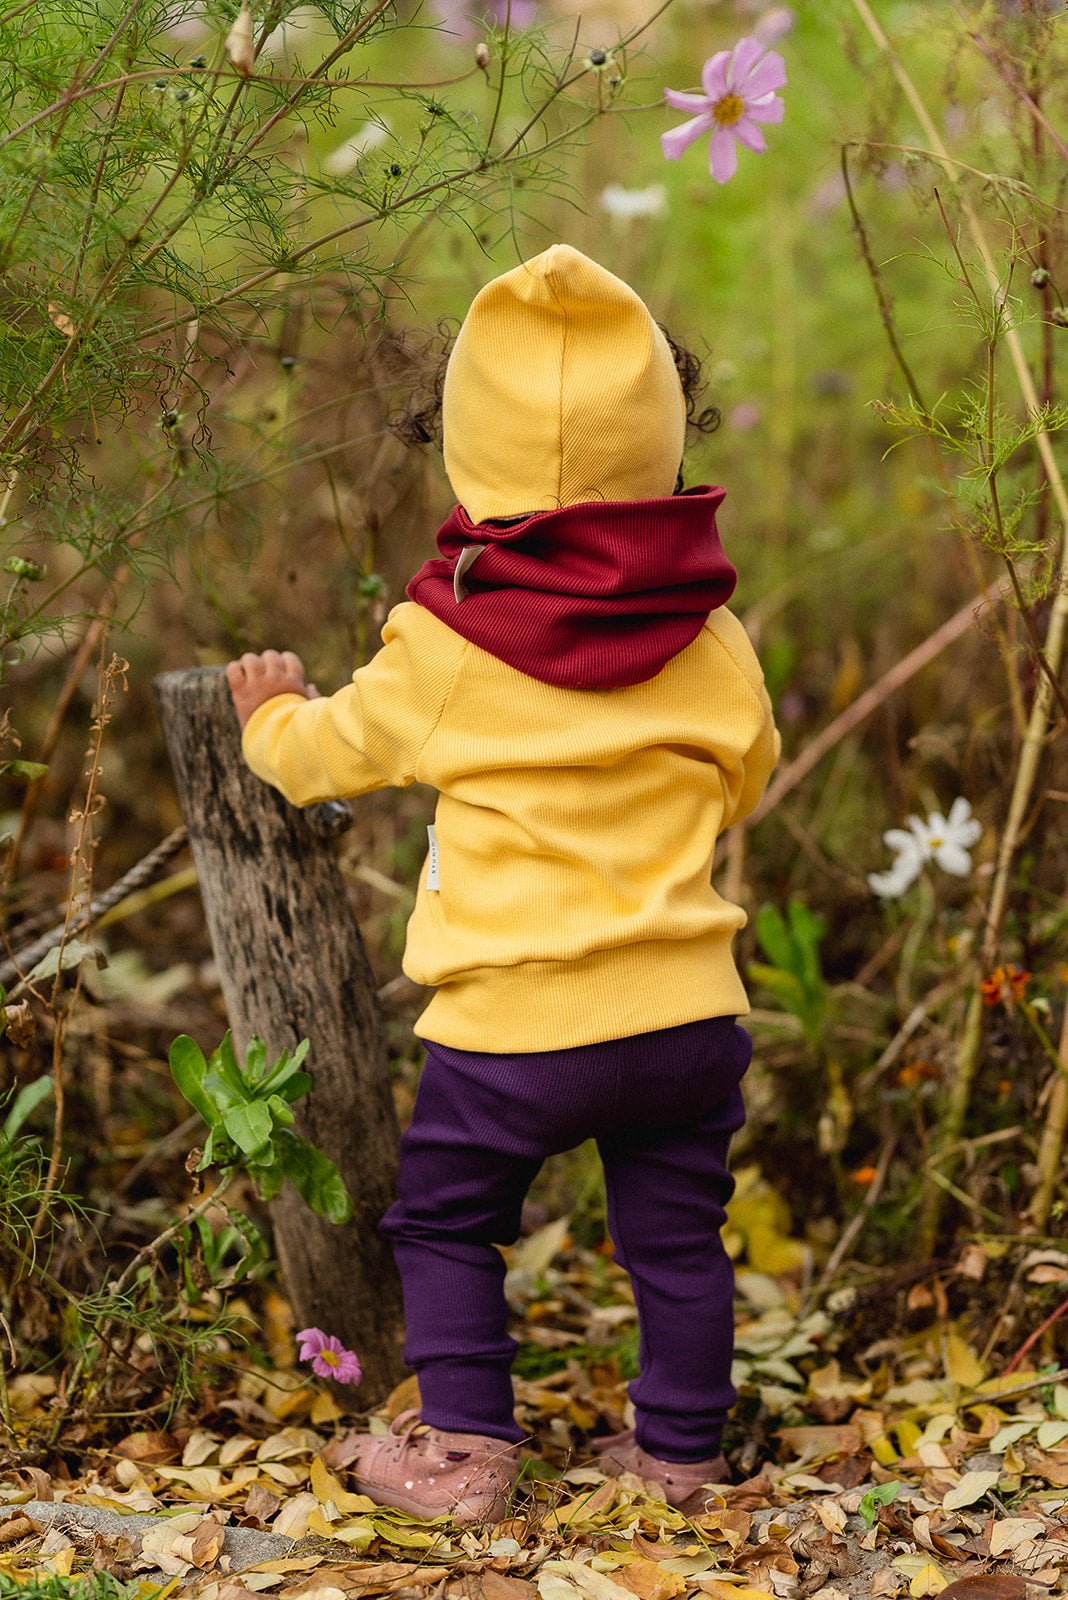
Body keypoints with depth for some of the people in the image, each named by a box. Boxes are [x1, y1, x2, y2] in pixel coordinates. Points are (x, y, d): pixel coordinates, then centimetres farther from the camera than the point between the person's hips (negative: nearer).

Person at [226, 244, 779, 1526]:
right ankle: (680, 1451, 24)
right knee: (676, 1233, 16)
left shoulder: (442, 647, -9)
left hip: (514, 1027, -3)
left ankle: (461, 1452, 13)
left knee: (444, 1223, 14)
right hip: (688, 1007, 3)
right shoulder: (711, 644, -1)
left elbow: (334, 752, 8)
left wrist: (270, 716, 30)